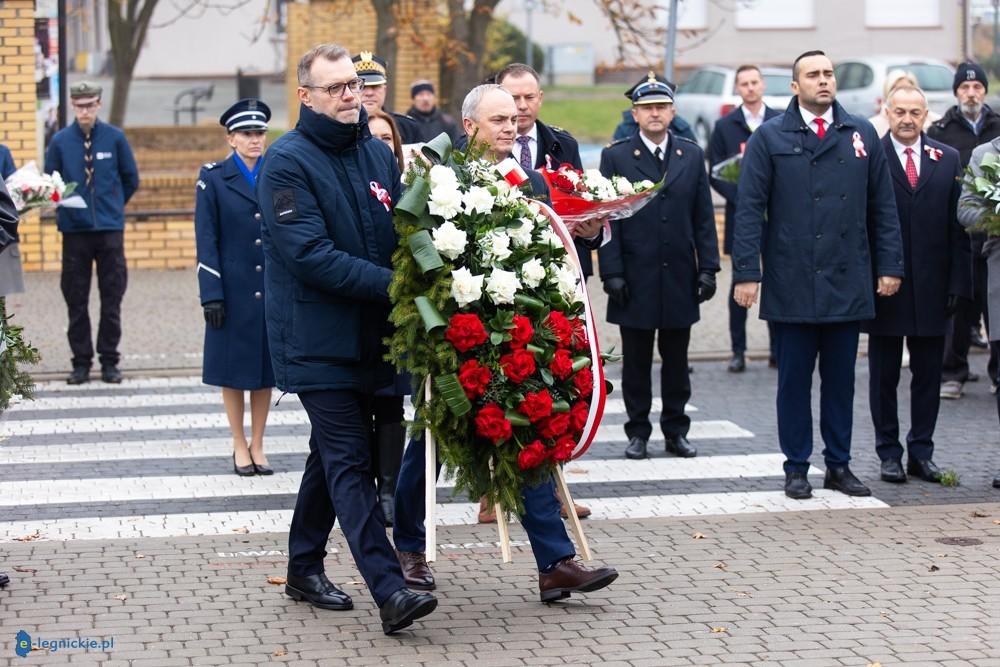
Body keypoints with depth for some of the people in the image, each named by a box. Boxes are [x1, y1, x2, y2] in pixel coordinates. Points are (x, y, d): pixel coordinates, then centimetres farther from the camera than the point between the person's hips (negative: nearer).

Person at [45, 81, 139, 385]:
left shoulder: (115, 137, 1)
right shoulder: (60, 141, 1)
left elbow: (131, 179, 10)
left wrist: (112, 205, 11)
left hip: (110, 227, 0)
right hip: (74, 229, 0)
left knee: (112, 299, 3)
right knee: (76, 300, 4)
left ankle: (109, 361, 12)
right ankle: (81, 362, 13)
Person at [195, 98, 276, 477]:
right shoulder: (213, 179, 0)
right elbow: (206, 241, -3)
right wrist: (211, 295, -9)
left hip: (272, 288, 2)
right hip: (233, 289, -2)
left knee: (266, 366, 7)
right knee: (234, 368, 4)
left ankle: (258, 446, 17)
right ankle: (240, 447, 14)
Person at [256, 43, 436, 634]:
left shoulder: (378, 154, 9)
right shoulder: (287, 163, -12)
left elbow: (403, 231, 14)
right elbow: (311, 255, -20)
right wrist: (392, 284, -24)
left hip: (369, 336, 7)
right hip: (317, 338, -7)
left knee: (334, 455, 16)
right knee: (350, 462, -10)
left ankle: (305, 568, 30)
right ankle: (390, 591, -15)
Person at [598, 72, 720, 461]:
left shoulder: (692, 156, 8)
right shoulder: (616, 157, 0)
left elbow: (704, 218, 8)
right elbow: (608, 221, -2)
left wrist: (708, 268, 1)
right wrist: (612, 272, -9)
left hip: (679, 279, 2)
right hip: (636, 279, -2)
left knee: (677, 360, 9)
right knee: (636, 360, 6)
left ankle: (676, 430, 18)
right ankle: (638, 431, 14)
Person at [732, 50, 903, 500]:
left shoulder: (862, 135, 9)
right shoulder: (770, 138, 1)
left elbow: (883, 206, 11)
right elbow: (749, 210, -3)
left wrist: (890, 266, 5)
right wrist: (746, 273, -10)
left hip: (848, 283, 2)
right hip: (792, 285, -2)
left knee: (841, 377, 9)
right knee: (794, 378, 4)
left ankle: (839, 465, 18)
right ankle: (796, 467, 12)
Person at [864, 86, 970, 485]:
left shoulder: (948, 160, 7)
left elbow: (957, 226, 6)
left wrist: (957, 281, -1)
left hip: (932, 287, 3)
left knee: (928, 374, 8)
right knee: (884, 375, 6)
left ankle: (922, 452, 17)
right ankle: (889, 452, 16)